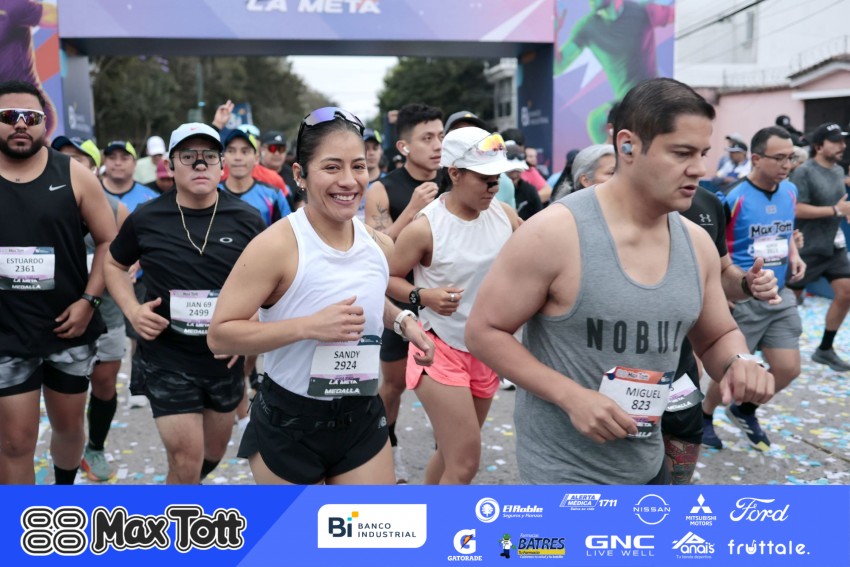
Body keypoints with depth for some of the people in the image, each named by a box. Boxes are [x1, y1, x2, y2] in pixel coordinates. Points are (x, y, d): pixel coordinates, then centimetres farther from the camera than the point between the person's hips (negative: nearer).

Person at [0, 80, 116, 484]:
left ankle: (65, 490, 44)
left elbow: (109, 241, 0)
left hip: (69, 328, 1)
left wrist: (88, 301, -10)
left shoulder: (74, 175, -2)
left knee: (69, 426, 18)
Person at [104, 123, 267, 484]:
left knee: (213, 451, 22)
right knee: (185, 460, -7)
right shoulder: (146, 219, -6)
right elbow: (114, 265, 10)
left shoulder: (247, 220, -6)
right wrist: (132, 310, -8)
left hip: (226, 357, 3)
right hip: (167, 357, -2)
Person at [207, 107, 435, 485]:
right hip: (288, 425, -5)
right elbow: (219, 335, -20)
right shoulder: (276, 245, -20)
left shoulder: (380, 245, 0)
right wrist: (308, 326, -29)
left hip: (363, 419, 5)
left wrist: (402, 320, 1)